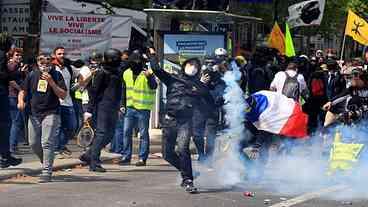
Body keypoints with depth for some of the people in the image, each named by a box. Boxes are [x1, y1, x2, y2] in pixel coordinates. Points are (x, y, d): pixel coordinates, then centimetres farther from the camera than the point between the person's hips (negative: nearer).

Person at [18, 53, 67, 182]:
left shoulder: (56, 75, -2)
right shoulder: (32, 75, 7)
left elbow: (63, 95, -7)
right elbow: (23, 91, 15)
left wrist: (51, 82, -18)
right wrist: (21, 101, -6)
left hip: (51, 113, -4)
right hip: (34, 114, 4)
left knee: (47, 142, -13)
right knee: (33, 143, 8)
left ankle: (47, 172, -11)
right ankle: (46, 161, 34)